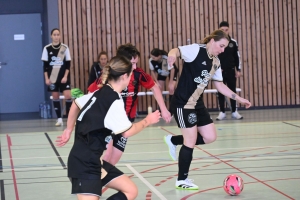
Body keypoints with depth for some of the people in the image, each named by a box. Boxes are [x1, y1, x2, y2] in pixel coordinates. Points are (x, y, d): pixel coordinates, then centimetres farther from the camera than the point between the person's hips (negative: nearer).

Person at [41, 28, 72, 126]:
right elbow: (45, 65, 1)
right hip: (52, 77, 1)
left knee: (68, 96, -11)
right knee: (55, 97, 3)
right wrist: (46, 78, -5)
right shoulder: (47, 48, 0)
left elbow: (68, 64, 0)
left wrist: (65, 76, -9)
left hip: (63, 77, -1)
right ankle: (59, 119, 10)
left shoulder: (65, 48, 0)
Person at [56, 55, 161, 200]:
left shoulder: (101, 93, 9)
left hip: (93, 160, 10)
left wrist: (68, 131, 32)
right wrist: (147, 121, 2)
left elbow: (76, 104, 24)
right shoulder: (115, 101, -16)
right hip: (85, 162, -10)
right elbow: (127, 132, -15)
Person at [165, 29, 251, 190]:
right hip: (183, 103, -8)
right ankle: (182, 180, 12)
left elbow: (220, 85, 17)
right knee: (191, 141, -4)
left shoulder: (215, 62, 10)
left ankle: (174, 141, 23)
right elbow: (177, 50, -27)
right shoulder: (196, 50, -13)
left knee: (210, 137, 6)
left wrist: (239, 99, 13)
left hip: (197, 104, 8)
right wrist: (173, 54, -51)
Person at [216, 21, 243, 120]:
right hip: (220, 71, -2)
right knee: (220, 92, 3)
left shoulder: (233, 42, 3)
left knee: (233, 91, 5)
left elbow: (237, 57, 8)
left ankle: (234, 112, 12)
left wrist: (238, 70, 4)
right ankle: (222, 112, 9)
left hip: (231, 71, 2)